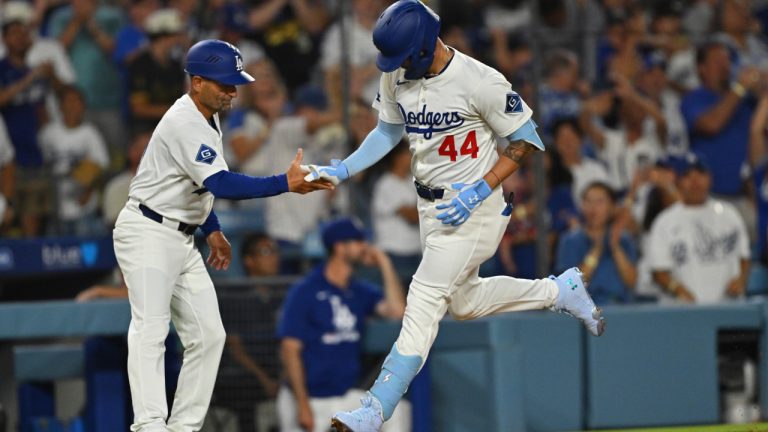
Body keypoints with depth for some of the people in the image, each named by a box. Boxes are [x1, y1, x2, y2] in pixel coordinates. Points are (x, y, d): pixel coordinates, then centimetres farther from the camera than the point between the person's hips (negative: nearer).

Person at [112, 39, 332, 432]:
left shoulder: (205, 118, 11)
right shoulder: (185, 123, -21)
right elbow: (221, 184, -32)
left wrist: (211, 228, 21)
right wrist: (285, 184, -35)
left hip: (181, 238, 10)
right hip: (147, 234, -10)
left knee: (207, 334, 5)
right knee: (150, 329, -20)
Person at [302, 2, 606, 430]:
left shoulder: (480, 82, -24)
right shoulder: (396, 76, -4)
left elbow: (525, 140, -15)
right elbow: (388, 132, 11)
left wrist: (481, 190, -23)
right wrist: (342, 170, -3)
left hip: (473, 211, -8)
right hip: (431, 206, 8)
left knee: (424, 303, -12)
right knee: (464, 301, 22)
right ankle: (560, 290, 40)